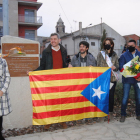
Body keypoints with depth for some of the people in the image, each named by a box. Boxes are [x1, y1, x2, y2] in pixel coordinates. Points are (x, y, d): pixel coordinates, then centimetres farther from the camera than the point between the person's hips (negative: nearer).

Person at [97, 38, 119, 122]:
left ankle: (111, 113, 22)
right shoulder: (100, 54, 3)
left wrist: (115, 67, -10)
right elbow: (98, 66, 0)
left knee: (111, 96, 7)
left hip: (112, 78, 2)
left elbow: (117, 65, 12)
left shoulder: (114, 55, 10)